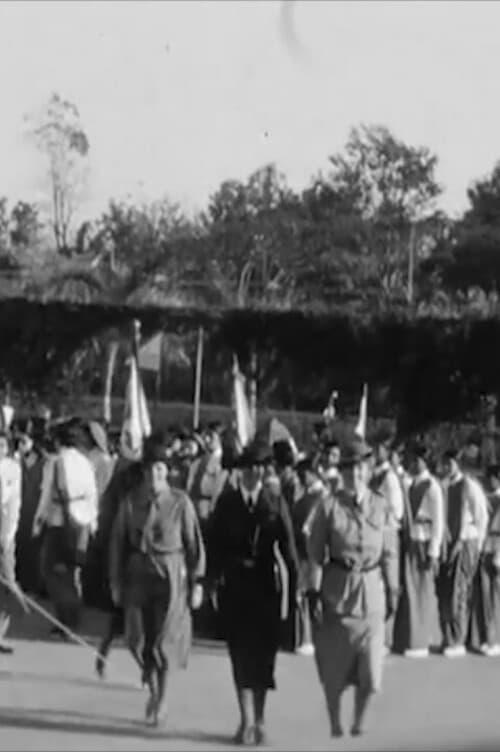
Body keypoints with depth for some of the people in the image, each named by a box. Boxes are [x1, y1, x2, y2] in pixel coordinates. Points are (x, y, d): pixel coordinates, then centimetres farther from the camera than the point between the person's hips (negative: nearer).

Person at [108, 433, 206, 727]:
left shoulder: (180, 502, -6)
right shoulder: (131, 502, -1)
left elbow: (195, 544, -2)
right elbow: (118, 543, 6)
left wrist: (197, 582, -3)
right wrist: (116, 582, 6)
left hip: (172, 576, -2)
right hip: (139, 574, 2)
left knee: (164, 641, -4)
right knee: (139, 640, 3)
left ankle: (162, 698, 16)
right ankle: (153, 689, 28)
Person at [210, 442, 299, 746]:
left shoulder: (275, 500, 2)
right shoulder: (227, 501, 3)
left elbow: (287, 541, -3)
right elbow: (217, 542, 1)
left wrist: (295, 580, -9)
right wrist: (216, 578, -4)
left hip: (267, 581, 0)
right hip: (235, 581, 0)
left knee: (264, 650, 6)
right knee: (241, 650, -1)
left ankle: (259, 719, 17)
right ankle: (248, 719, -1)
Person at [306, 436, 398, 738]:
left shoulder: (382, 507, 2)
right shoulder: (329, 507, -3)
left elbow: (390, 552, 7)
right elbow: (315, 553, -2)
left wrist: (392, 590, 5)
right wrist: (314, 593, -7)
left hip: (371, 588, 1)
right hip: (337, 587, -1)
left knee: (371, 668, -3)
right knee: (334, 667, 7)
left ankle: (359, 722, 18)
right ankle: (335, 725, 23)